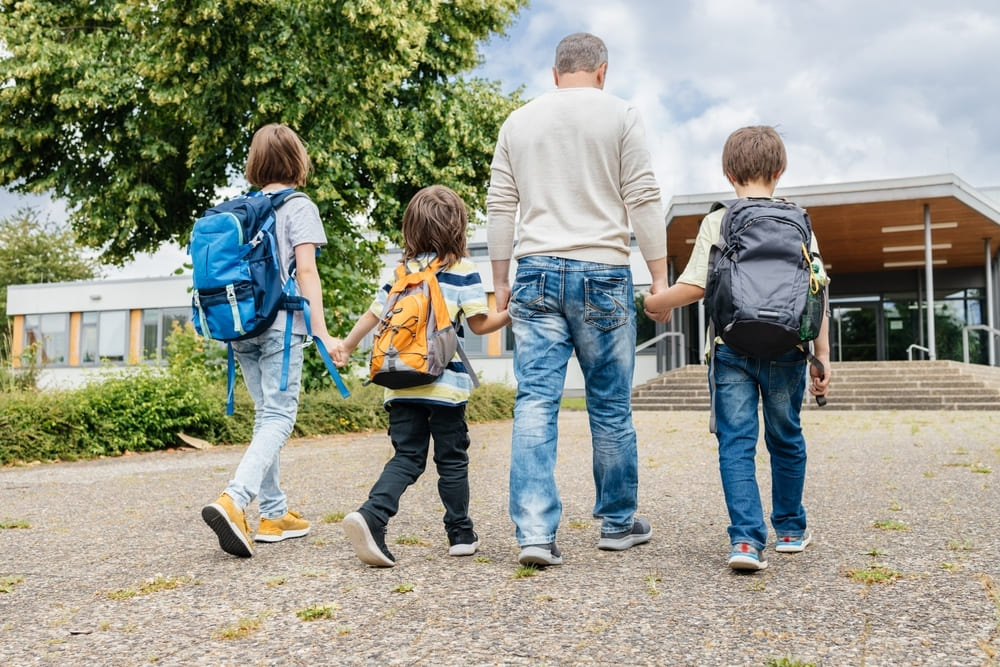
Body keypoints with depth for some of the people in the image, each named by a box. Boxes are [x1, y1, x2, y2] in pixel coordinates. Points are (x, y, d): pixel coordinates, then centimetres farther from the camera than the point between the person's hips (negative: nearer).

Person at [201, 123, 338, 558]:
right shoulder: (299, 207, -2)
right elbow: (306, 272, -10)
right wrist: (321, 332, -11)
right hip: (279, 325, -6)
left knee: (266, 415, 13)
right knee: (279, 417, -7)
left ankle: (273, 514, 16)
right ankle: (233, 500, -26)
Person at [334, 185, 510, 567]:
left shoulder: (403, 270, 11)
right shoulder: (463, 270, -2)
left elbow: (375, 312, 12)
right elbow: (480, 324, -5)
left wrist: (347, 345, 26)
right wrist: (511, 314, 11)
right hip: (445, 382, -4)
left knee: (406, 458, 6)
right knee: (452, 460, 9)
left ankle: (371, 515, -16)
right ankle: (461, 534, 19)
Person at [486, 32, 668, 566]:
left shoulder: (519, 121, 13)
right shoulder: (620, 115, 3)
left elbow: (500, 207, 11)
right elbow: (643, 200, -2)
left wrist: (500, 280, 15)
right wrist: (660, 277, 1)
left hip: (536, 274, 3)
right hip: (602, 274, -2)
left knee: (535, 403, -1)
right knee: (611, 406, 8)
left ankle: (535, 533, -8)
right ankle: (618, 523, 21)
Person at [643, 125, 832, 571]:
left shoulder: (718, 222, -1)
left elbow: (696, 286, -7)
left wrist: (656, 303, 12)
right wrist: (822, 355, 7)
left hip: (733, 347, -2)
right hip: (786, 349, 2)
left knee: (736, 442, 2)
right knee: (785, 439, 17)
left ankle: (746, 538, -10)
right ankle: (790, 529, 32)